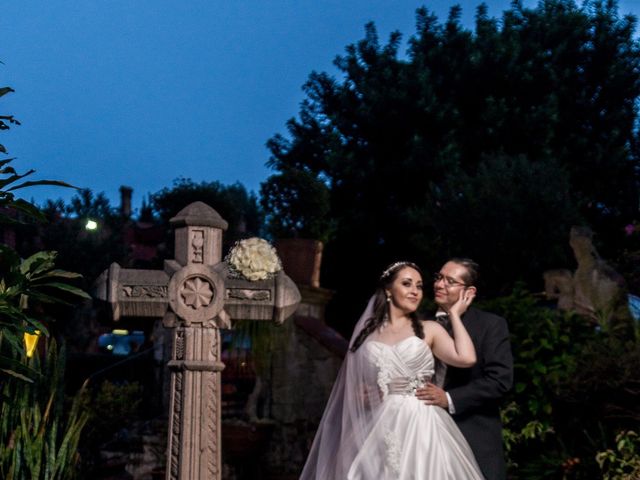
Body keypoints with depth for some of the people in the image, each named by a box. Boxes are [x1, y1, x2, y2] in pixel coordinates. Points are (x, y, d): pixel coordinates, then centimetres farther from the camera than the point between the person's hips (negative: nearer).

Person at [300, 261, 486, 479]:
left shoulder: (429, 330, 8)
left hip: (420, 427, -1)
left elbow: (466, 358, -10)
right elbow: (356, 392, 18)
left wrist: (454, 314, 2)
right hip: (379, 430, 1)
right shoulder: (367, 333, 12)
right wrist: (362, 396, -5)